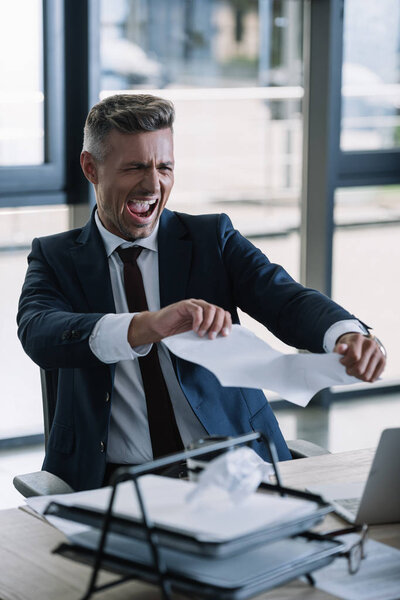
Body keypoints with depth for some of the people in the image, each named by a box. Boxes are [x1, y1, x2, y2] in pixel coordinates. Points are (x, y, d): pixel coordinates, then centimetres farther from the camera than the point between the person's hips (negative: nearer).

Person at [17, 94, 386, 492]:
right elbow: (39, 335, -15)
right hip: (113, 483, -2)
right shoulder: (55, 257, 6)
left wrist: (347, 335, -31)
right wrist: (146, 326, -34)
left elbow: (286, 301, -7)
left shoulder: (212, 238, 9)